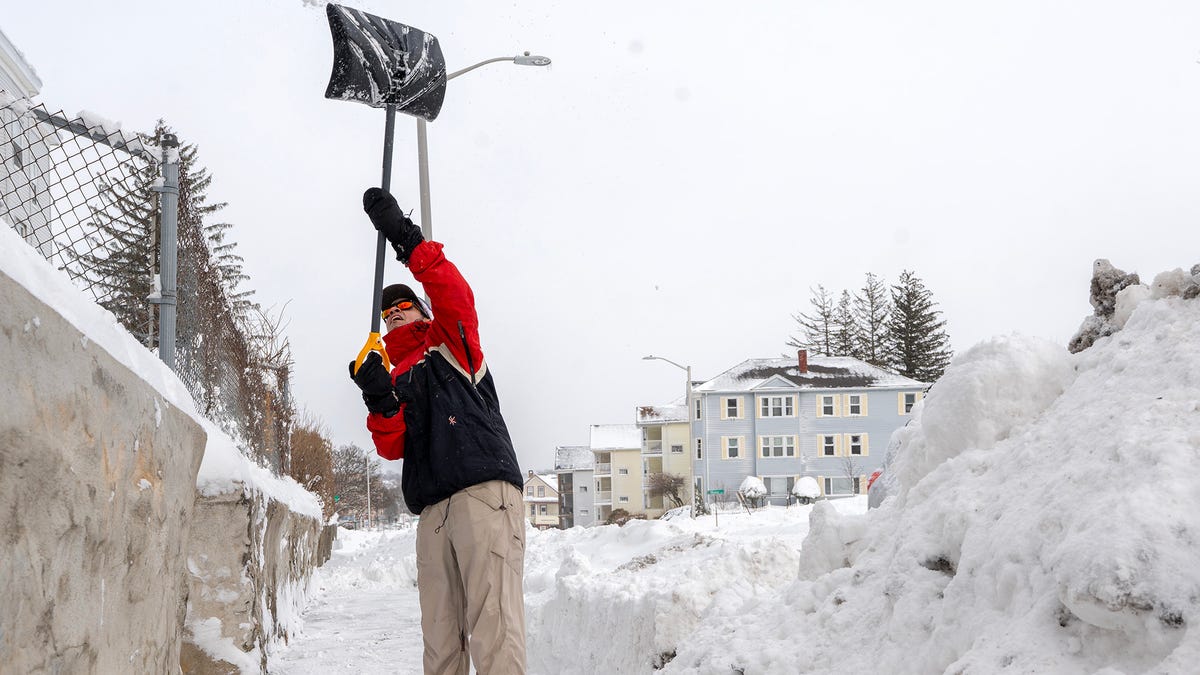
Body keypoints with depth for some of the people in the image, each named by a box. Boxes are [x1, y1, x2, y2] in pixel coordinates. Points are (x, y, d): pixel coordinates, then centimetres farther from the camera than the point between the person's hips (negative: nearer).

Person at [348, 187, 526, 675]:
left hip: (485, 492, -6)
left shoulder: (453, 347, 16)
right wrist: (380, 403, -6)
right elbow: (391, 448, 13)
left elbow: (455, 297, -4)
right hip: (433, 511, 6)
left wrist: (406, 239, -10)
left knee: (493, 630, -16)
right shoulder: (396, 382, 28)